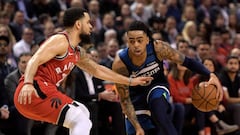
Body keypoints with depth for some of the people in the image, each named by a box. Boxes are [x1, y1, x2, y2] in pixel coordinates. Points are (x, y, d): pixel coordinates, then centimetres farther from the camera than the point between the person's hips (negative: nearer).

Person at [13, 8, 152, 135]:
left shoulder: (78, 52, 23)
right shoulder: (61, 41, -7)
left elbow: (98, 70, 35)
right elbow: (34, 61, -19)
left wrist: (130, 81, 37)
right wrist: (28, 84, -37)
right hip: (35, 90, -11)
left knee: (83, 113, 25)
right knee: (82, 122, -18)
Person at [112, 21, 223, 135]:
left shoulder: (158, 48, -29)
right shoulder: (120, 64, -31)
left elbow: (186, 61, -17)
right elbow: (124, 100, -23)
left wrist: (211, 75, -31)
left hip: (157, 87, 0)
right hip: (136, 94, 0)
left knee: (159, 113, -34)